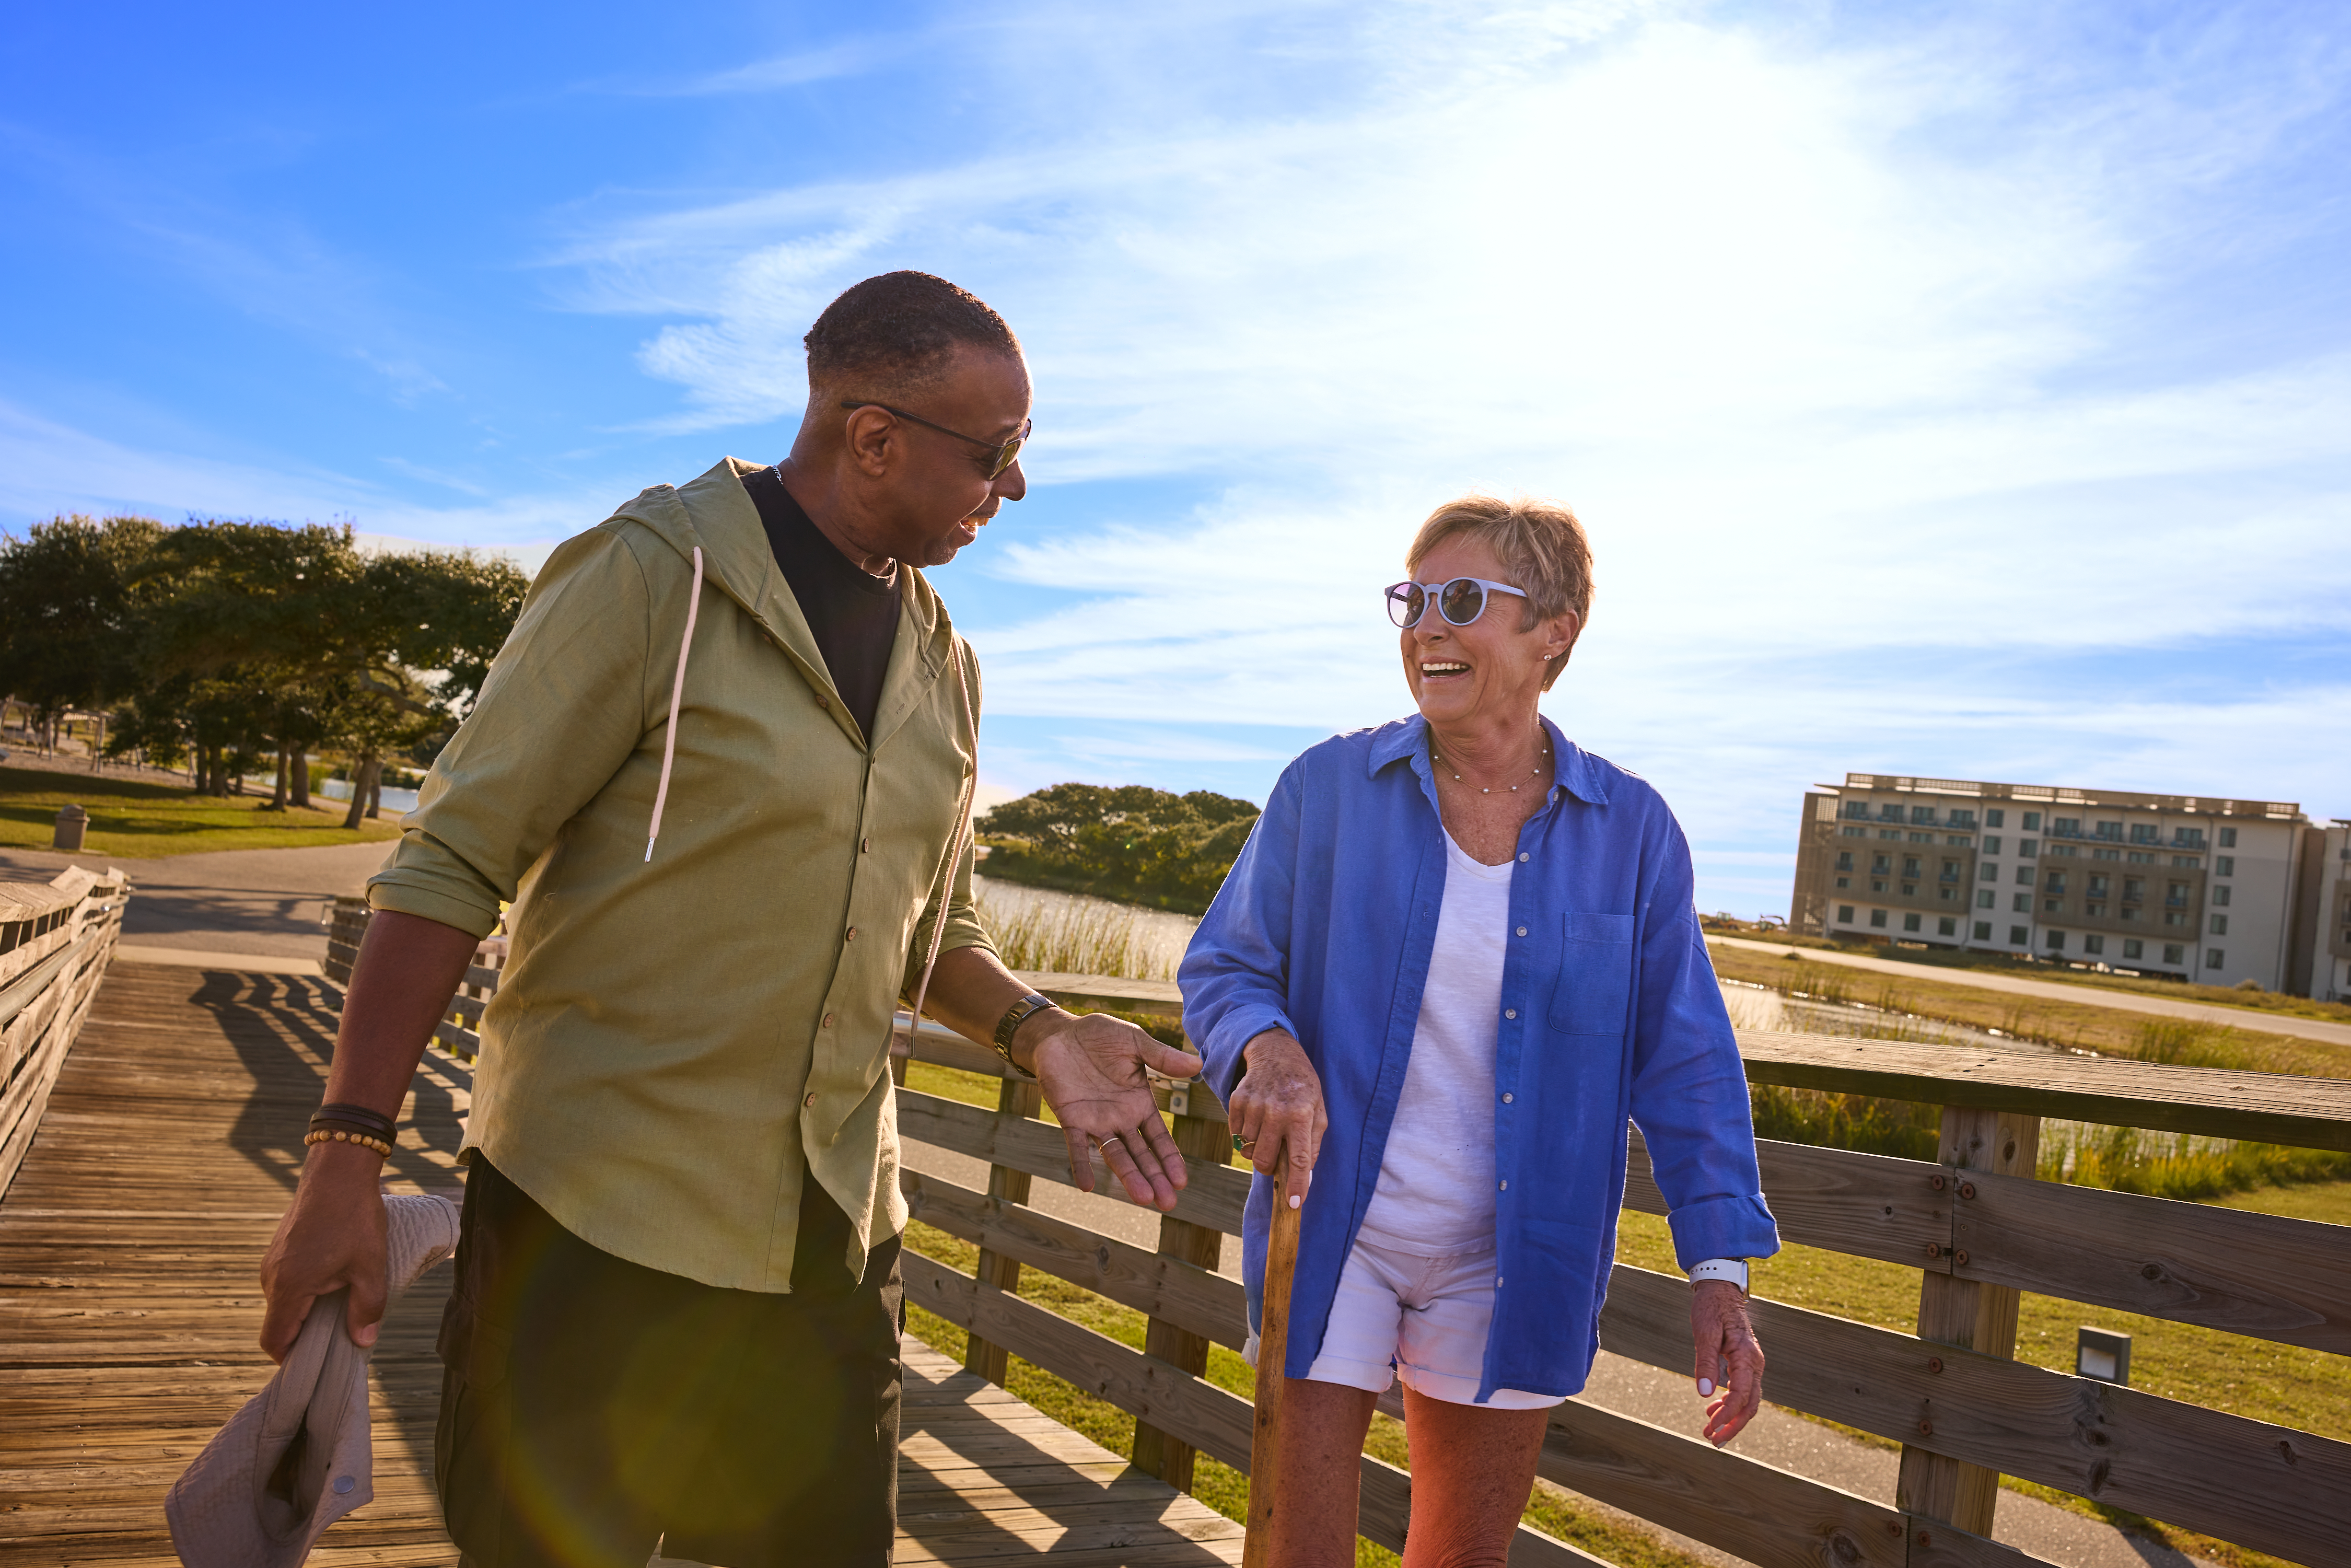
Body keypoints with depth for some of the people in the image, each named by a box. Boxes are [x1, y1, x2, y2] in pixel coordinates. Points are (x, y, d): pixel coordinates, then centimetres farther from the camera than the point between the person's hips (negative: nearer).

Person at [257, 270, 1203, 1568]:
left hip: (831, 1228, 6)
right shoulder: (655, 574, -10)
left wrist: (1036, 1031, -3)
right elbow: (450, 866, -10)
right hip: (597, 1215, -5)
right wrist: (347, 1152, -16)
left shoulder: (941, 664, 9)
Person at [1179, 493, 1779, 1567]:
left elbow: (1683, 1062, 0)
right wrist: (1267, 1047, -23)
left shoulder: (1630, 831, -2)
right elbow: (1223, 968, 0)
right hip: (1334, 1234, -1)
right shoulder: (1326, 788, -5)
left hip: (1509, 1264, 2)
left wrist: (1720, 1266, -6)